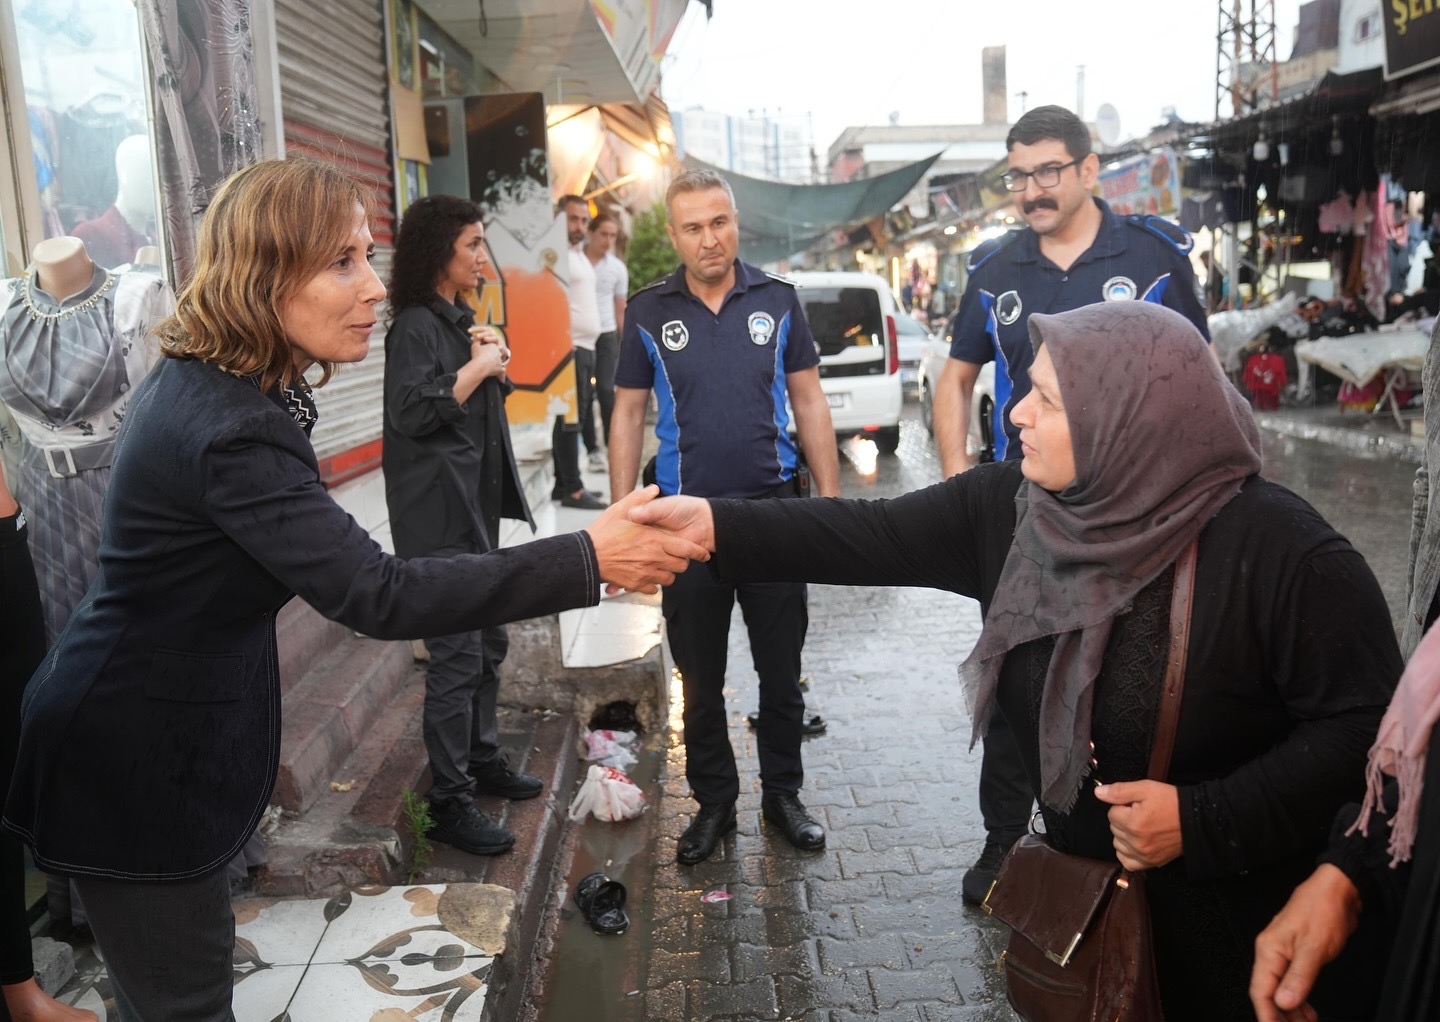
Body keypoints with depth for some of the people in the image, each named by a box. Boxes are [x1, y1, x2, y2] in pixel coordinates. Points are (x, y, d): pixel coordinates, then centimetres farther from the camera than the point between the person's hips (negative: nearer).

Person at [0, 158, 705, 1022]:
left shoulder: (197, 380, 2)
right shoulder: (230, 430, -30)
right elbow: (379, 595, -35)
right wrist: (590, 560, -35)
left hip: (159, 744, 9)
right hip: (138, 770, -9)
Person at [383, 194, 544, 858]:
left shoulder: (459, 320, 17)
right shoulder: (415, 326, -12)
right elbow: (413, 411, -23)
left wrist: (491, 361, 4)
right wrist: (479, 365, -15)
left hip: (478, 505, 10)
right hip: (438, 517, -10)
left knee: (489, 643, 16)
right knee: (457, 656, -7)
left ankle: (483, 761, 30)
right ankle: (449, 803, 2)